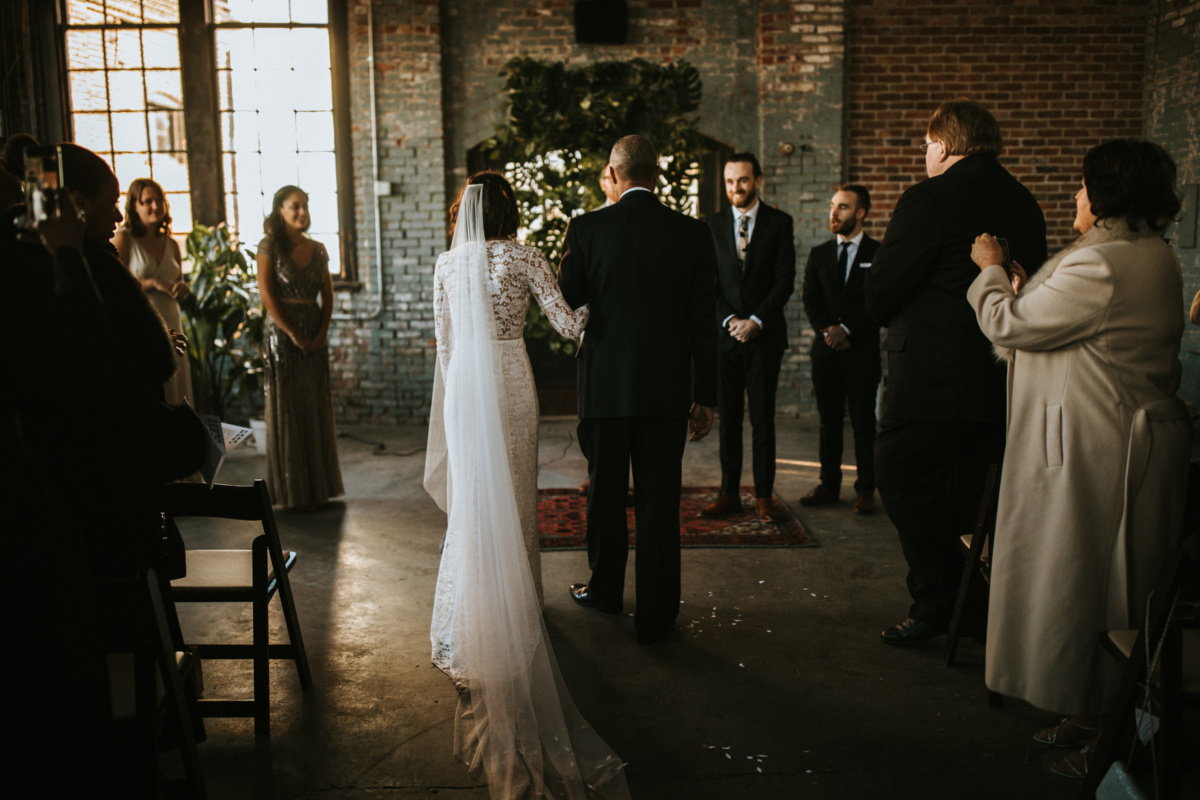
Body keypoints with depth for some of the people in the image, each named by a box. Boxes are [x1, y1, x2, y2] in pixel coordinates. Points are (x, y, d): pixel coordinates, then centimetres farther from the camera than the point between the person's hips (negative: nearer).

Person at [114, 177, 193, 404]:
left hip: (171, 325, 6)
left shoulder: (171, 245, 14)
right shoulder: (123, 239, -3)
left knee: (175, 390, 6)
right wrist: (152, 283, -14)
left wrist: (182, 289, 0)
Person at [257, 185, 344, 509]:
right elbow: (266, 294, -9)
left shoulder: (318, 250, 11)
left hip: (314, 334, 5)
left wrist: (322, 333, -5)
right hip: (282, 333, -5)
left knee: (316, 407, 7)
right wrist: (293, 334, -14)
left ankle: (317, 486, 16)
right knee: (287, 408, 0)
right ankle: (291, 491, 7)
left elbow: (327, 296, 10)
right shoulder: (270, 246, -3)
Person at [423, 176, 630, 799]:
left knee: (473, 495, 11)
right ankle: (513, 601, 18)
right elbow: (568, 324, -8)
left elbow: (444, 339, 7)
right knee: (513, 495, 10)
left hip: (463, 387, 2)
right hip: (512, 382, -2)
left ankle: (473, 610, 16)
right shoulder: (523, 257, -5)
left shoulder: (447, 264, 3)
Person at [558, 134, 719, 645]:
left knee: (605, 493, 16)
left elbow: (564, 304, 0)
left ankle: (605, 590, 34)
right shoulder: (692, 233, -2)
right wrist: (705, 397, 5)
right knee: (660, 502, 6)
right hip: (667, 389, 1)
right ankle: (655, 615, 12)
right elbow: (702, 321, -1)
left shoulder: (586, 229, -6)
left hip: (605, 385, 0)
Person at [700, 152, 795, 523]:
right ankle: (729, 492, 11)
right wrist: (729, 320, -7)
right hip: (725, 333, 2)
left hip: (764, 334, -2)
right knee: (728, 416, 4)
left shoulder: (779, 223, 4)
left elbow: (785, 280, -2)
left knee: (762, 417, -1)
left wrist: (756, 320, -10)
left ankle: (764, 495, 6)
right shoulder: (713, 225, 9)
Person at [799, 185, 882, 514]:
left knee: (864, 422, 0)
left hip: (863, 350, -3)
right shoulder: (819, 254, 14)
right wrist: (827, 330, -9)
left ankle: (866, 489, 6)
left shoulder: (879, 254, 2)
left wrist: (847, 329, -12)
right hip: (826, 350, 3)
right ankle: (829, 484, 16)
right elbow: (810, 299, 6)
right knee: (829, 421, 8)